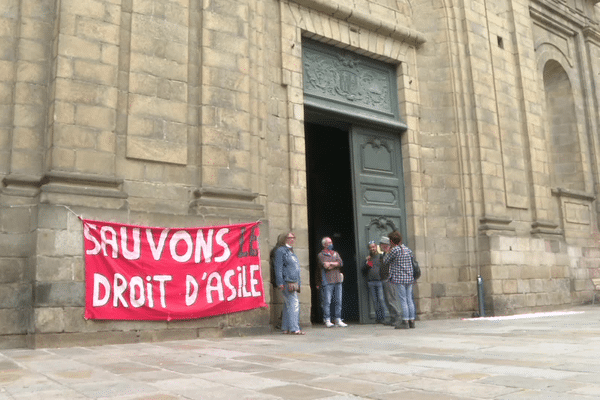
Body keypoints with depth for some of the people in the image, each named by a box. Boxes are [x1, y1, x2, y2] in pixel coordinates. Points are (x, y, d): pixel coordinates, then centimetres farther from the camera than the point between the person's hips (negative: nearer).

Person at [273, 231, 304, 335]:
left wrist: (298, 282, 22)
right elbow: (278, 267, -11)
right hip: (287, 282, -9)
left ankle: (285, 328, 13)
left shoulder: (292, 252, 23)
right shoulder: (281, 251, -4)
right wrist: (280, 283, -18)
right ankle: (294, 328, -13)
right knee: (294, 303, -13)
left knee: (288, 305, 9)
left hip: (294, 282, 9)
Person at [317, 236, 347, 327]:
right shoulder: (321, 255, 3)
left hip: (338, 280, 5)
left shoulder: (335, 253, 19)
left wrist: (330, 263, -8)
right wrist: (336, 264, -2)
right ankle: (327, 321, -1)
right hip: (327, 281, -5)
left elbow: (341, 263, 2)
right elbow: (326, 266, -12)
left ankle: (338, 320, 10)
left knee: (338, 301, 4)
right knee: (327, 302, -7)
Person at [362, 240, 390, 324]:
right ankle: (378, 317, 10)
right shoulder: (368, 258, 18)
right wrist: (367, 263, 1)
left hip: (379, 281, -4)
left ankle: (385, 317, -4)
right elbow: (363, 271, 15)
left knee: (381, 299, -9)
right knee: (375, 301, 5)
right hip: (371, 283, 4)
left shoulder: (380, 256, 5)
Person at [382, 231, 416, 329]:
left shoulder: (394, 250, -11)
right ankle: (412, 321, 13)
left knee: (403, 300, -4)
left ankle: (405, 322, -3)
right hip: (409, 278, 7)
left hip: (399, 279, -7)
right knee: (409, 300, 10)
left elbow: (385, 262, -3)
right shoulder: (407, 249, 9)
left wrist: (387, 253, 15)